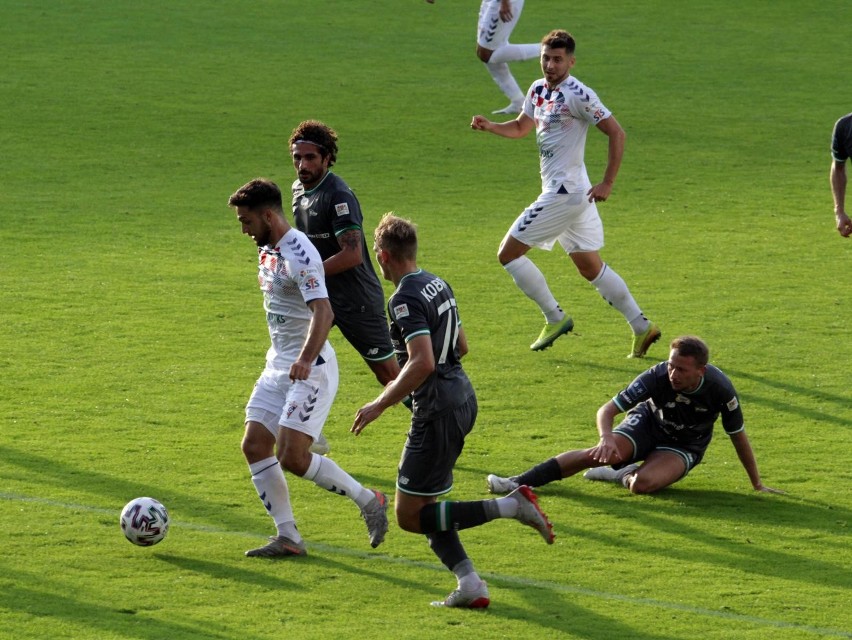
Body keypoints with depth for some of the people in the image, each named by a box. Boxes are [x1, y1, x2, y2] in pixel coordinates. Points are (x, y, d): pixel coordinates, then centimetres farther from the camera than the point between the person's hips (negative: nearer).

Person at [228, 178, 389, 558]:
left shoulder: (298, 254, -20)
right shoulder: (268, 251, 11)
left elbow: (323, 312, -31)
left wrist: (305, 359, -44)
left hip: (310, 370, -10)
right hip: (278, 366, 10)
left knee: (292, 457, -16)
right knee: (254, 447, 0)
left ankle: (368, 502, 3)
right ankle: (288, 537, 5)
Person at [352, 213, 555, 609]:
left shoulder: (406, 299, -18)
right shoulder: (438, 285, 11)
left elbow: (423, 363, -27)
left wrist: (381, 405, -20)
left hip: (438, 409, -10)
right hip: (462, 394, 10)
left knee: (410, 515, -2)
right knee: (423, 507, 15)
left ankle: (510, 506, -11)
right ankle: (470, 585, 5)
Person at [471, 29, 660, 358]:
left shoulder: (577, 94, -16)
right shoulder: (538, 90, 10)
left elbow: (616, 133, -16)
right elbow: (521, 127, 26)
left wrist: (607, 183, -18)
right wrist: (489, 126, 6)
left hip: (564, 192, -9)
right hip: (574, 194, 9)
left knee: (508, 253, -4)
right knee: (590, 267, 14)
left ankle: (555, 319, 3)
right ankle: (641, 327, 17)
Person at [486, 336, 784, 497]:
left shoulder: (720, 390, -30)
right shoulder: (658, 376, -29)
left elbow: (738, 437, -13)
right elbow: (607, 409, -26)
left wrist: (758, 485, -5)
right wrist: (606, 437, -49)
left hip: (685, 446, -1)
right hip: (649, 422, 1)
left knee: (643, 483, -33)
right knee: (597, 454, -24)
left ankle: (625, 476, 4)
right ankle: (519, 483, -20)